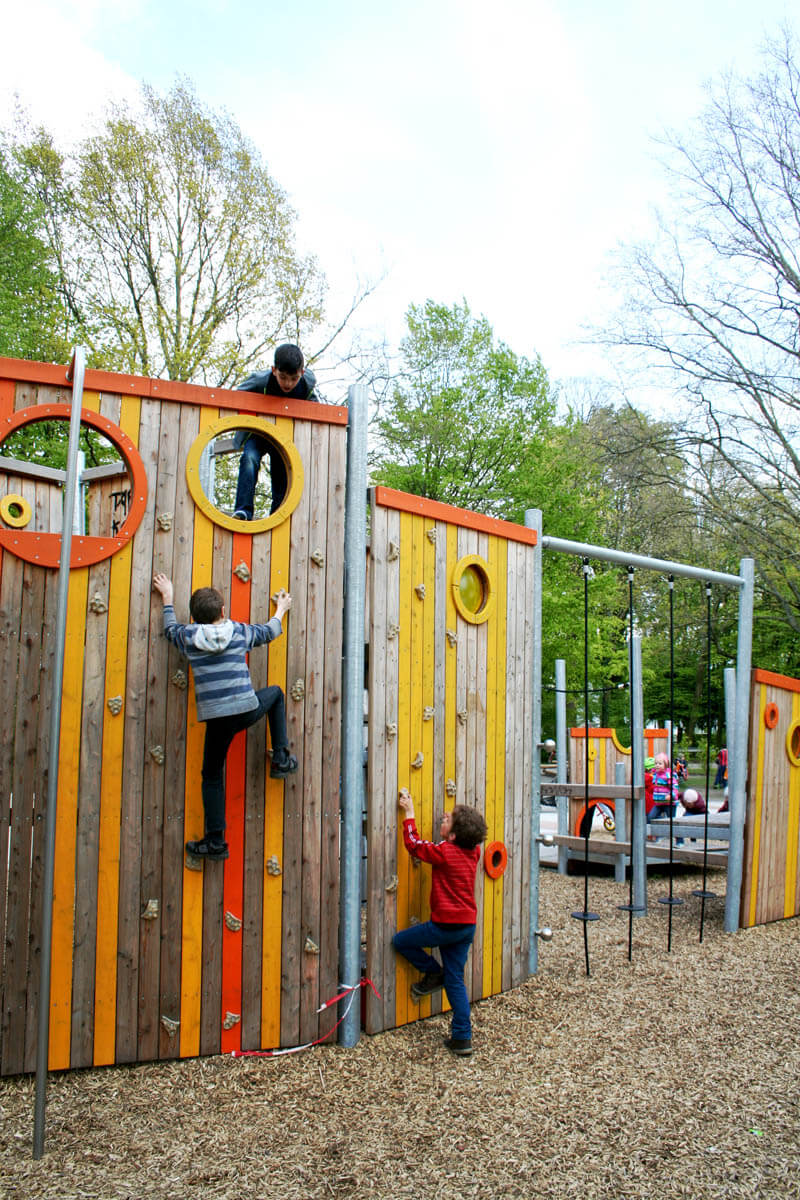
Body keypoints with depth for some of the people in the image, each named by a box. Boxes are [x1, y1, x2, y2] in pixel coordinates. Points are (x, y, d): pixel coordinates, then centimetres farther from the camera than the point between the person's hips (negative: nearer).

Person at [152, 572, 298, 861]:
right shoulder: (239, 631, 6)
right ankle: (281, 759, 26)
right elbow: (269, 631, 25)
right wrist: (281, 609, 45)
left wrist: (167, 598, 43)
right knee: (275, 693, 32)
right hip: (248, 710, 0)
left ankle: (215, 840, 8)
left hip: (217, 718, 0)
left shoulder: (188, 637, 4)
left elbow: (170, 628, 28)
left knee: (212, 777, 13)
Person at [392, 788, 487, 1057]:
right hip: (468, 926, 8)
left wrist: (409, 812, 0)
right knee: (455, 980, 13)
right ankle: (462, 1038, 12)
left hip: (446, 925, -8)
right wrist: (456, 818, 21)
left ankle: (433, 974, 17)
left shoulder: (444, 852, -17)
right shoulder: (473, 852, 3)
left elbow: (413, 844, -7)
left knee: (400, 941, 10)